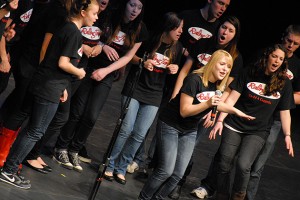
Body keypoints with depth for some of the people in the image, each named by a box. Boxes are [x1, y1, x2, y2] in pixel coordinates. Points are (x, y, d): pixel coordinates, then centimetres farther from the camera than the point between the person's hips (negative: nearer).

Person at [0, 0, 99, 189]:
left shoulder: (66, 29, 14)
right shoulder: (74, 32, -15)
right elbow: (63, 63, -20)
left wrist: (62, 86, 17)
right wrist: (79, 72, -4)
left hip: (42, 86, 9)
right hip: (49, 90, -9)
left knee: (33, 129, 15)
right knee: (36, 132, -3)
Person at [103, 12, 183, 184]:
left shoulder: (177, 48, 0)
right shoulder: (150, 40, -11)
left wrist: (174, 69, -9)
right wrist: (143, 61, -17)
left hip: (154, 96, 3)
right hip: (135, 89, -3)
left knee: (139, 135, 0)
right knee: (126, 130, -6)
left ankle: (121, 168, 12)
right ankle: (109, 166, 8)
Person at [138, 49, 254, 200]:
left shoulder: (218, 85, -4)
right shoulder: (195, 80, -26)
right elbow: (184, 111, -27)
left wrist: (235, 111, 10)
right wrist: (207, 104, -37)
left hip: (190, 131, 7)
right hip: (170, 125, -7)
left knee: (178, 174, 1)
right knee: (166, 170, -13)